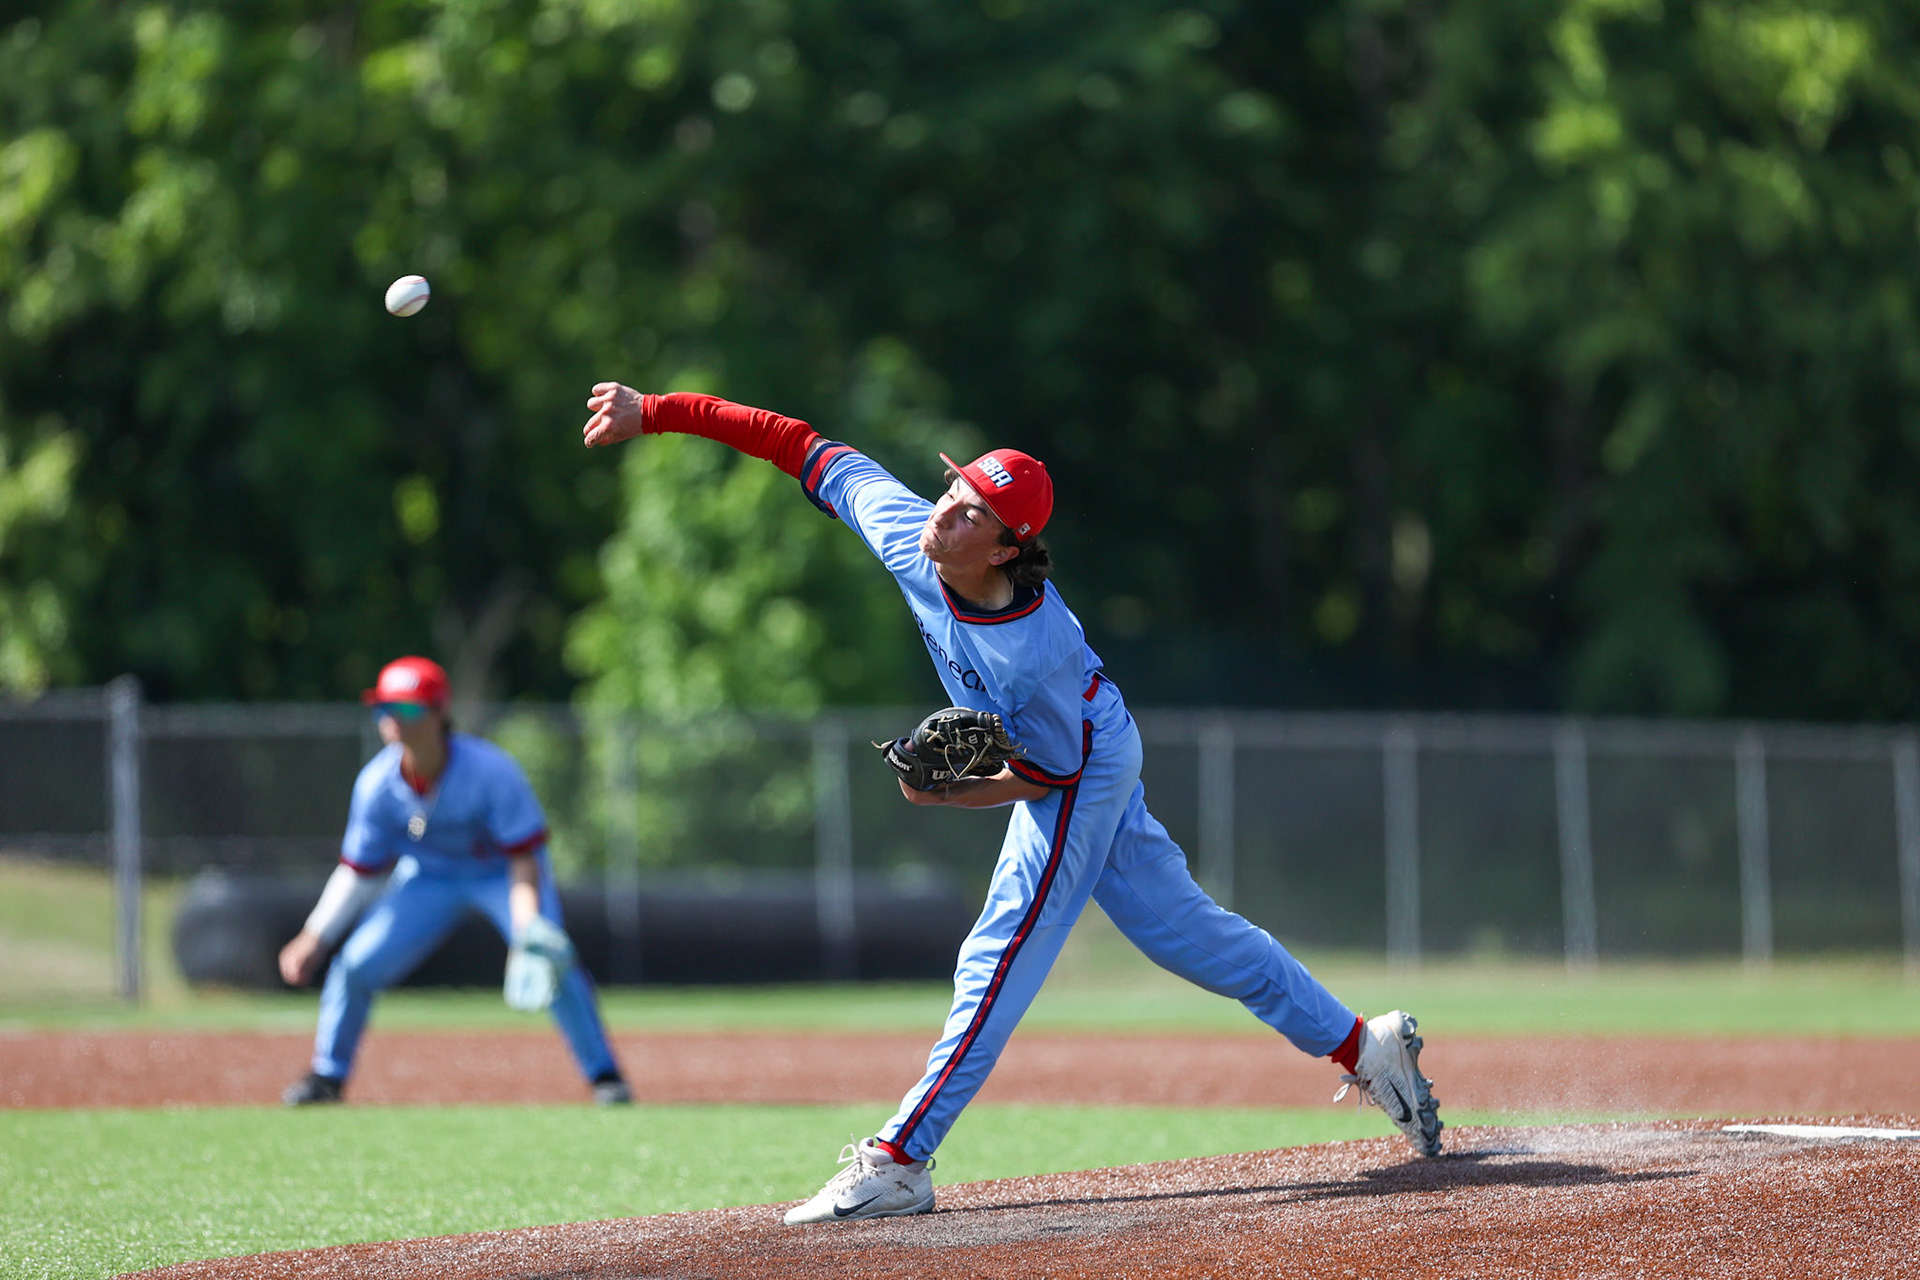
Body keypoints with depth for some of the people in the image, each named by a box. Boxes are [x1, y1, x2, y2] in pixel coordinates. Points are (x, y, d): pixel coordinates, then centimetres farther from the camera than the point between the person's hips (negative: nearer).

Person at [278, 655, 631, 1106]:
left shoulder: (490, 771, -32)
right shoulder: (377, 783, -21)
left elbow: (523, 857, -27)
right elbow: (358, 871, -8)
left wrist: (528, 922, -43)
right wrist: (314, 936, -14)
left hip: (499, 870, -3)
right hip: (429, 875, 3)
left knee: (553, 964, -24)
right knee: (356, 964, -8)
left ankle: (605, 1075, -10)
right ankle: (327, 1076, 14)